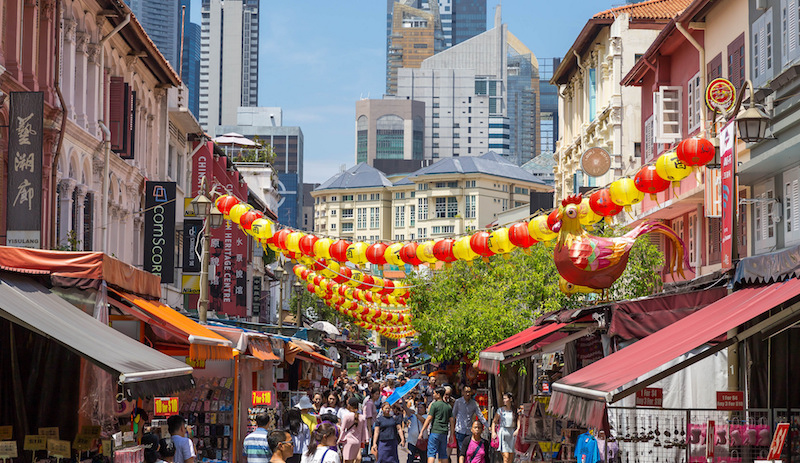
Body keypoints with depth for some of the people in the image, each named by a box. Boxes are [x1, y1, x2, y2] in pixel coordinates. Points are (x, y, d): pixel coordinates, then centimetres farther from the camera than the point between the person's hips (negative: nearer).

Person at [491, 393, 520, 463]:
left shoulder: (515, 411, 8)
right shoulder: (500, 410, 2)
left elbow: (518, 421, 0)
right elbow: (494, 421, 3)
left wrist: (517, 429, -19)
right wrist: (493, 432, -11)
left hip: (511, 433, 4)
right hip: (502, 433, -3)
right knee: (506, 456, -14)